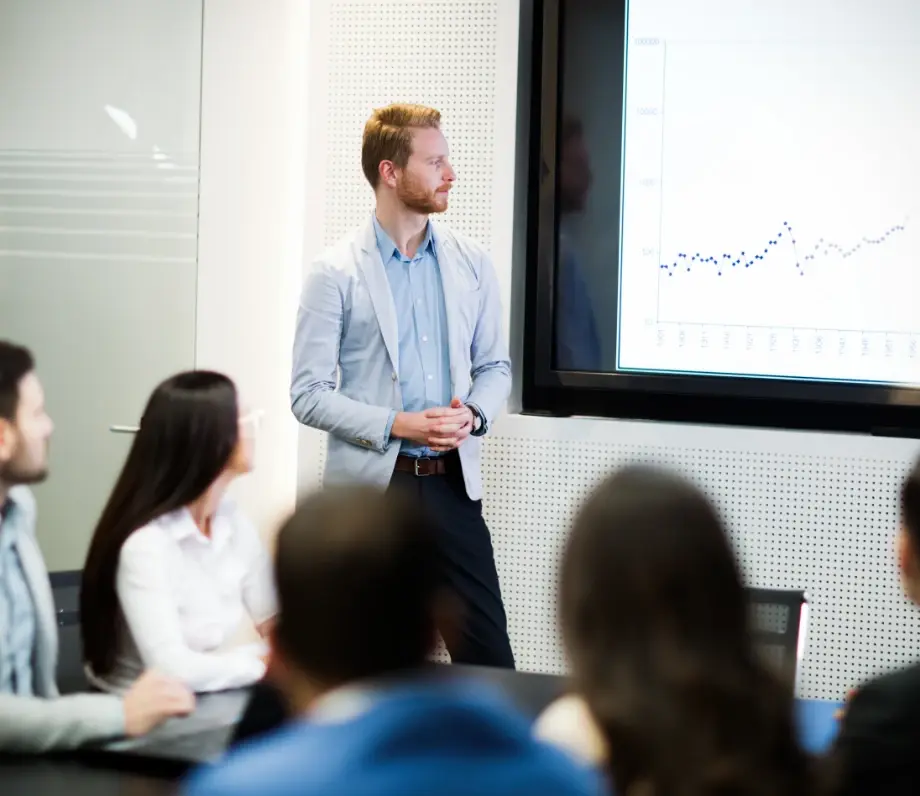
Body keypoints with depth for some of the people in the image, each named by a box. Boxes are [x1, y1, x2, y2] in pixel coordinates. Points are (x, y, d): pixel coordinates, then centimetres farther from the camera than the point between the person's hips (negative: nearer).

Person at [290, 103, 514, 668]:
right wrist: (397, 425, -16)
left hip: (453, 479, 3)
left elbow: (495, 365, 15)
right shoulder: (337, 272, -5)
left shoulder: (472, 264, 7)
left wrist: (474, 415, -7)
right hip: (371, 483, -3)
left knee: (487, 652, 0)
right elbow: (309, 394, -7)